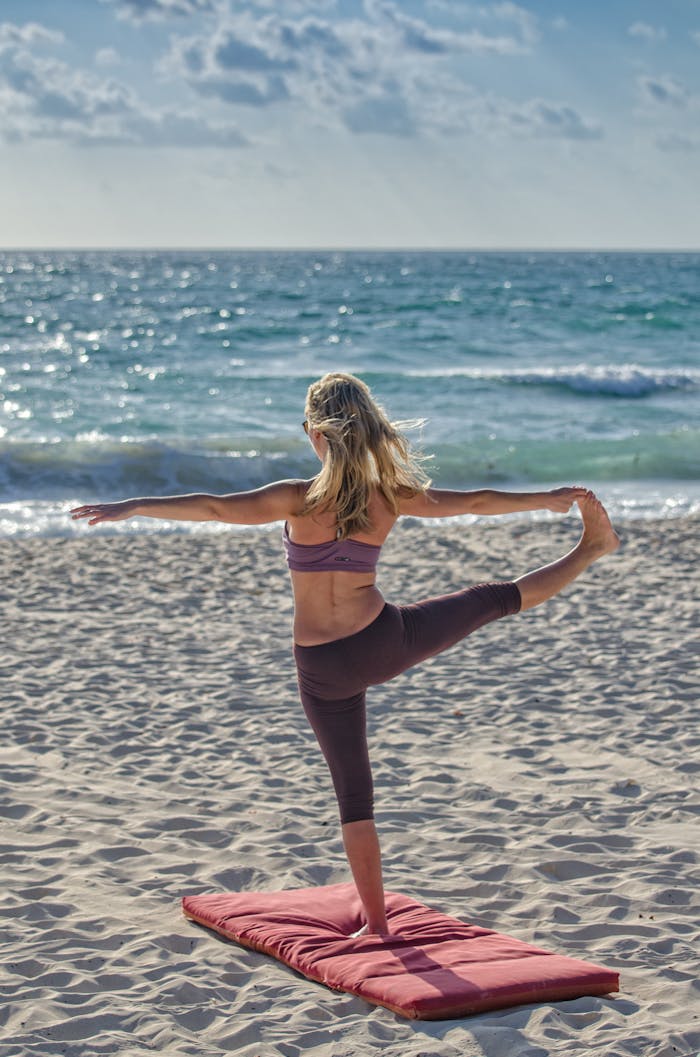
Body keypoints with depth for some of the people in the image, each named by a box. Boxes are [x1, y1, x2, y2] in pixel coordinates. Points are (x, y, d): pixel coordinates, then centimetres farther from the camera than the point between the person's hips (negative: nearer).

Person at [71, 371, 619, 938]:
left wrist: (132, 507, -23)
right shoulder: (391, 497, -7)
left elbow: (214, 508, -25)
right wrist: (550, 498, 19)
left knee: (354, 792, 9)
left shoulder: (301, 499, -17)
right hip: (388, 640, 2)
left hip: (324, 669, -2)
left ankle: (377, 922, 15)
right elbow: (476, 502, 5)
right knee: (497, 598, 22)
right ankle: (591, 549, 40)